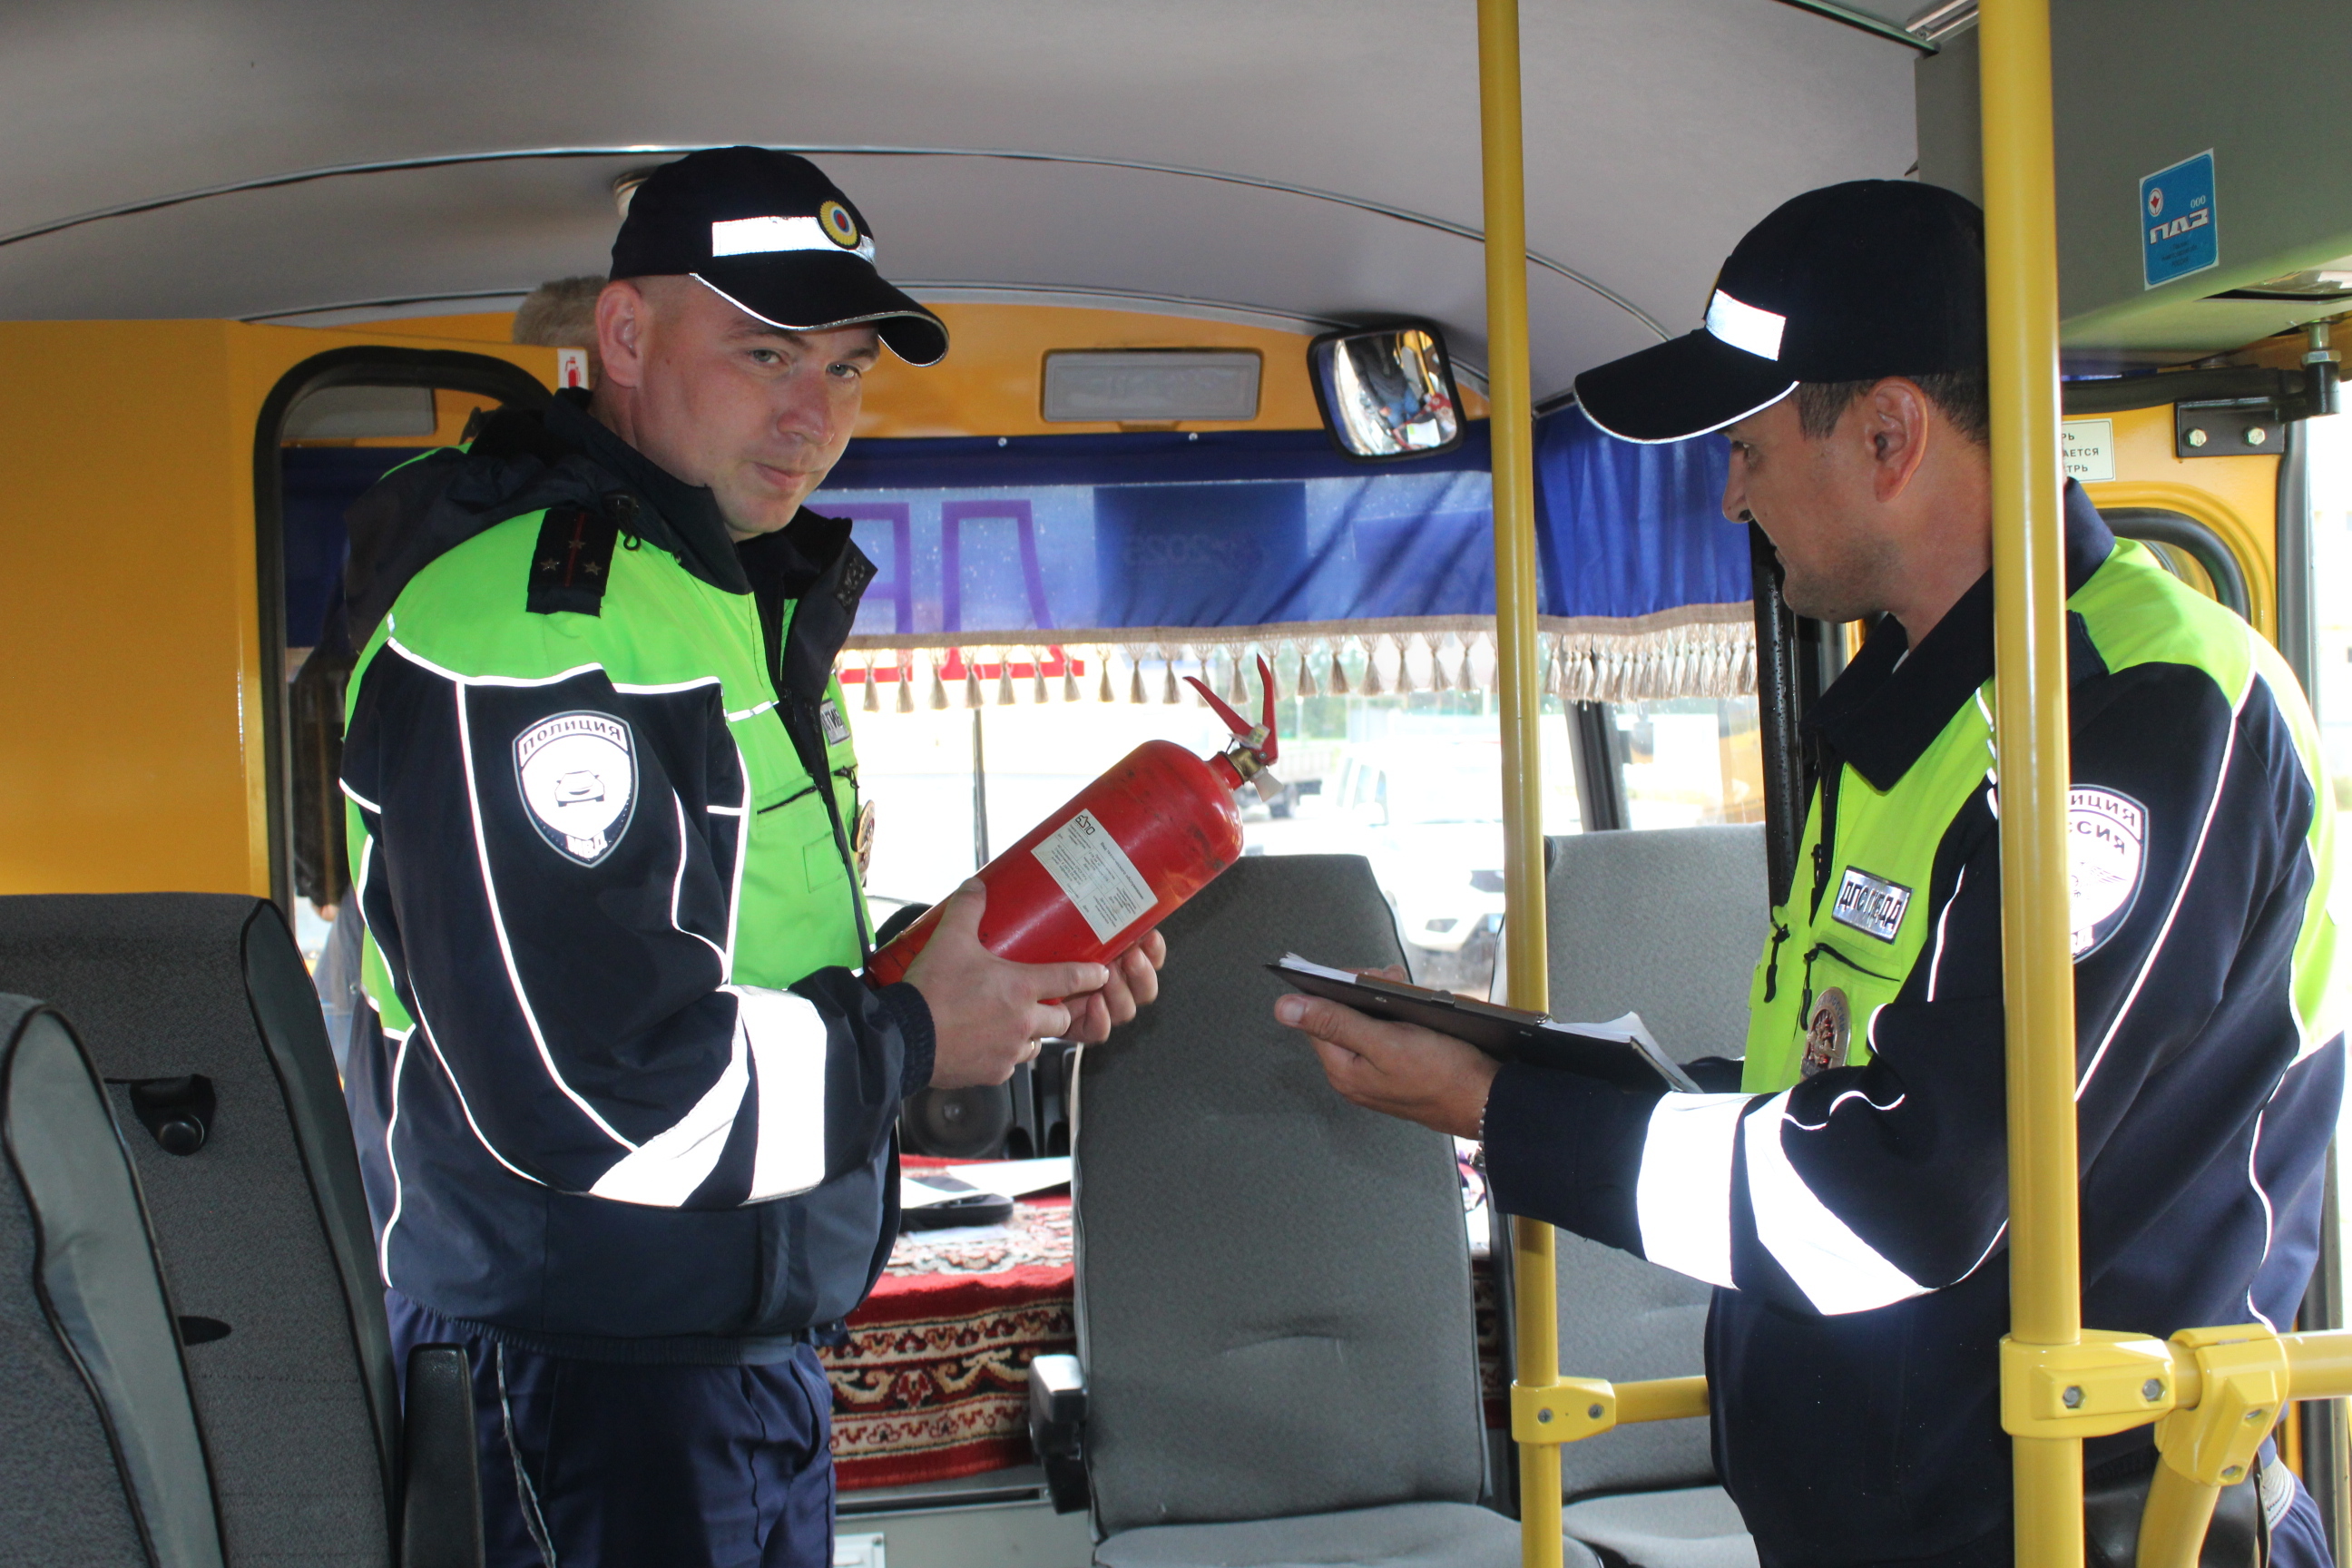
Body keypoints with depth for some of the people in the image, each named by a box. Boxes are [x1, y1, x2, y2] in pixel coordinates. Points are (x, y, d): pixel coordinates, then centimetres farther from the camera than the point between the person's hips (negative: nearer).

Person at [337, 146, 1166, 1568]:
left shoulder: (739, 589, 14)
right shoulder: (527, 609, -21)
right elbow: (586, 1084, -28)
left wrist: (1016, 976, 4)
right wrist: (912, 1042, -14)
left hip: (759, 1340, 10)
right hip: (585, 1386, -10)